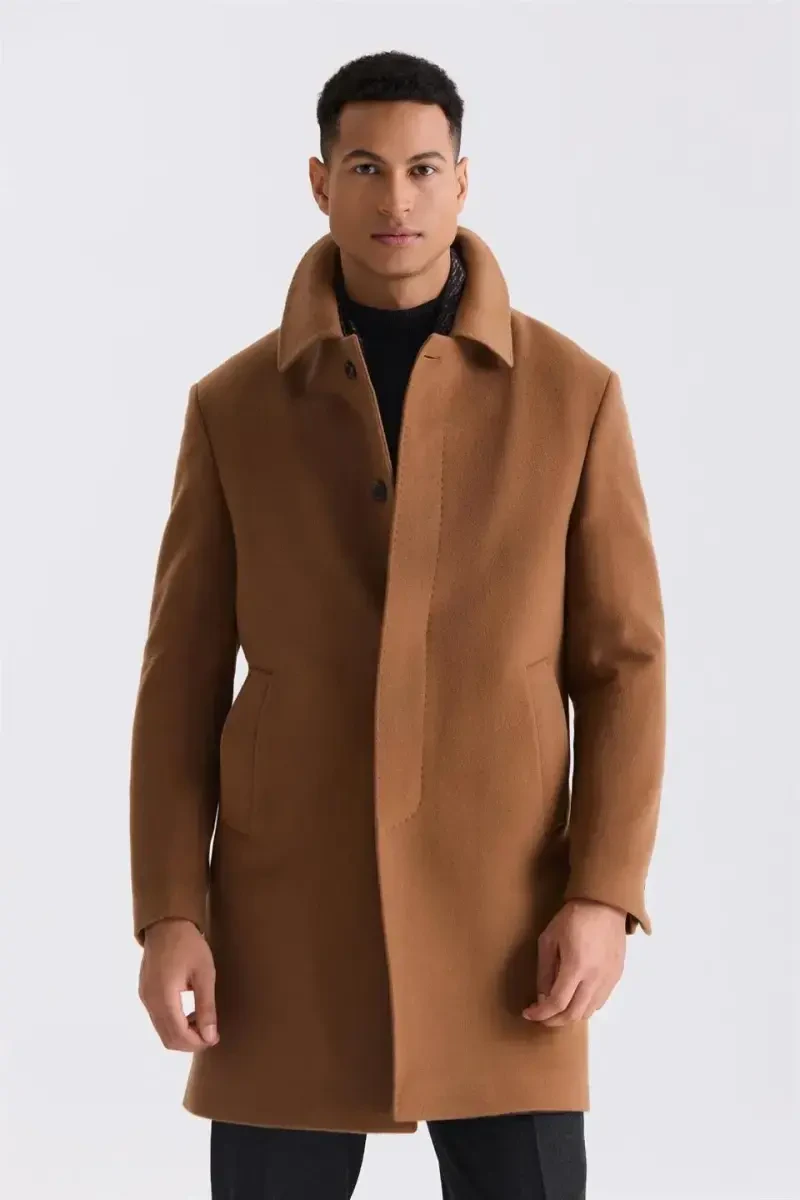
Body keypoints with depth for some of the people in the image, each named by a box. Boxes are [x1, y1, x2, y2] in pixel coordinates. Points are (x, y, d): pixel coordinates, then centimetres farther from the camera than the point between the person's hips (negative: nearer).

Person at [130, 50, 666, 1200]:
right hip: (290, 907, 1)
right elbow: (183, 676, 4)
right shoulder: (232, 405, 3)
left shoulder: (573, 393, 1)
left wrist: (605, 894, -9)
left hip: (495, 912, 0)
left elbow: (622, 661, 1)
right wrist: (169, 909, -5)